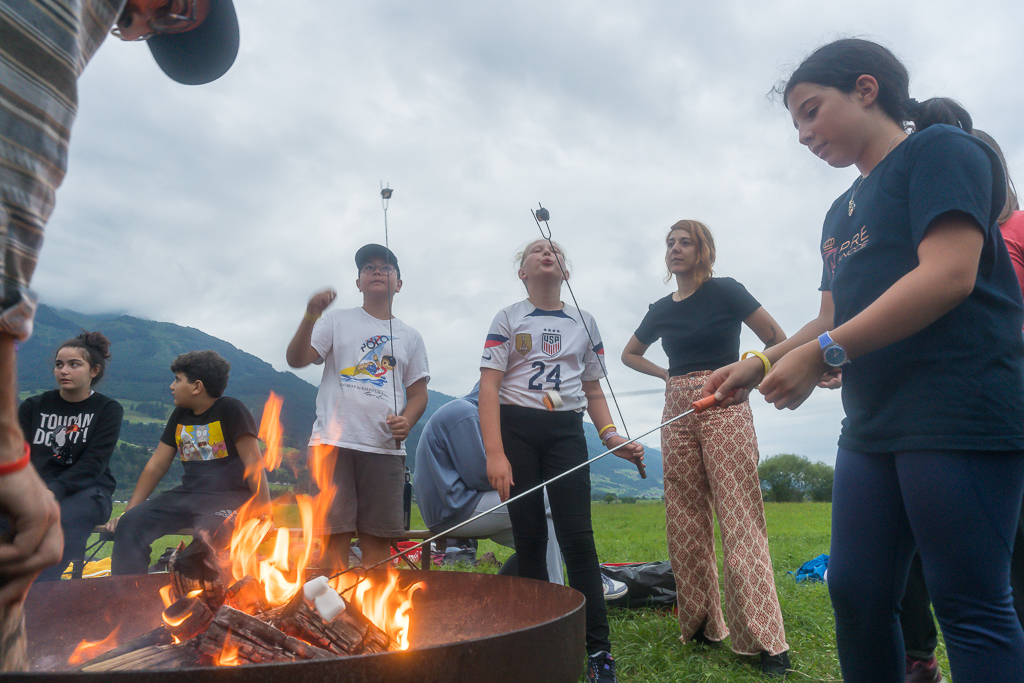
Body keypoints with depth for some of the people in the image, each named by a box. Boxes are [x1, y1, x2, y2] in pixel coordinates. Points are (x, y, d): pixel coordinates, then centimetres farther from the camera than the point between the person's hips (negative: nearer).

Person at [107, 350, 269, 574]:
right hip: (187, 495, 7)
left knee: (208, 532, -36)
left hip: (229, 497, -7)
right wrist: (127, 512, 12)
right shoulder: (180, 415, 15)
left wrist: (264, 517, -22)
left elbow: (254, 463, -15)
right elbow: (156, 465, 18)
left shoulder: (231, 410, -9)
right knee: (130, 524, -10)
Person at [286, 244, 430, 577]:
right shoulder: (337, 320, 12)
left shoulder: (410, 337, 17)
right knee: (334, 534, -3)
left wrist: (407, 421, -6)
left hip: (385, 447, 2)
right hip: (334, 440, -2)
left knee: (378, 539, 3)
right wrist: (310, 317, -17)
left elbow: (418, 393, 15)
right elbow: (296, 359, -1)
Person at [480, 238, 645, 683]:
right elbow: (489, 387, -4)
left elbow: (593, 390, 18)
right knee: (529, 538, 3)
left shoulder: (584, 324, 14)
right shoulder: (508, 319, 5)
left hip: (565, 432, 1)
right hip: (515, 428, -1)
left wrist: (610, 435, 0)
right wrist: (495, 453, -15)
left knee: (577, 537, -7)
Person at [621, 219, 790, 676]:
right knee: (686, 524, 6)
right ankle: (700, 626, 18)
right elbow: (629, 354, 27)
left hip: (724, 408, -5)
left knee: (739, 521, -8)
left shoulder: (725, 292, -2)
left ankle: (766, 641, -1)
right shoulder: (661, 310, 12)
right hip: (677, 414, 5)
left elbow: (777, 338, 3)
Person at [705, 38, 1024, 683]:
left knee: (971, 607, 0)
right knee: (856, 594, 10)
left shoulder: (940, 148, -2)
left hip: (959, 414, -8)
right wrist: (760, 364, 5)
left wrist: (822, 354, -18)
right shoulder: (843, 211, 21)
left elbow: (949, 274, -17)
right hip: (873, 425, 8)